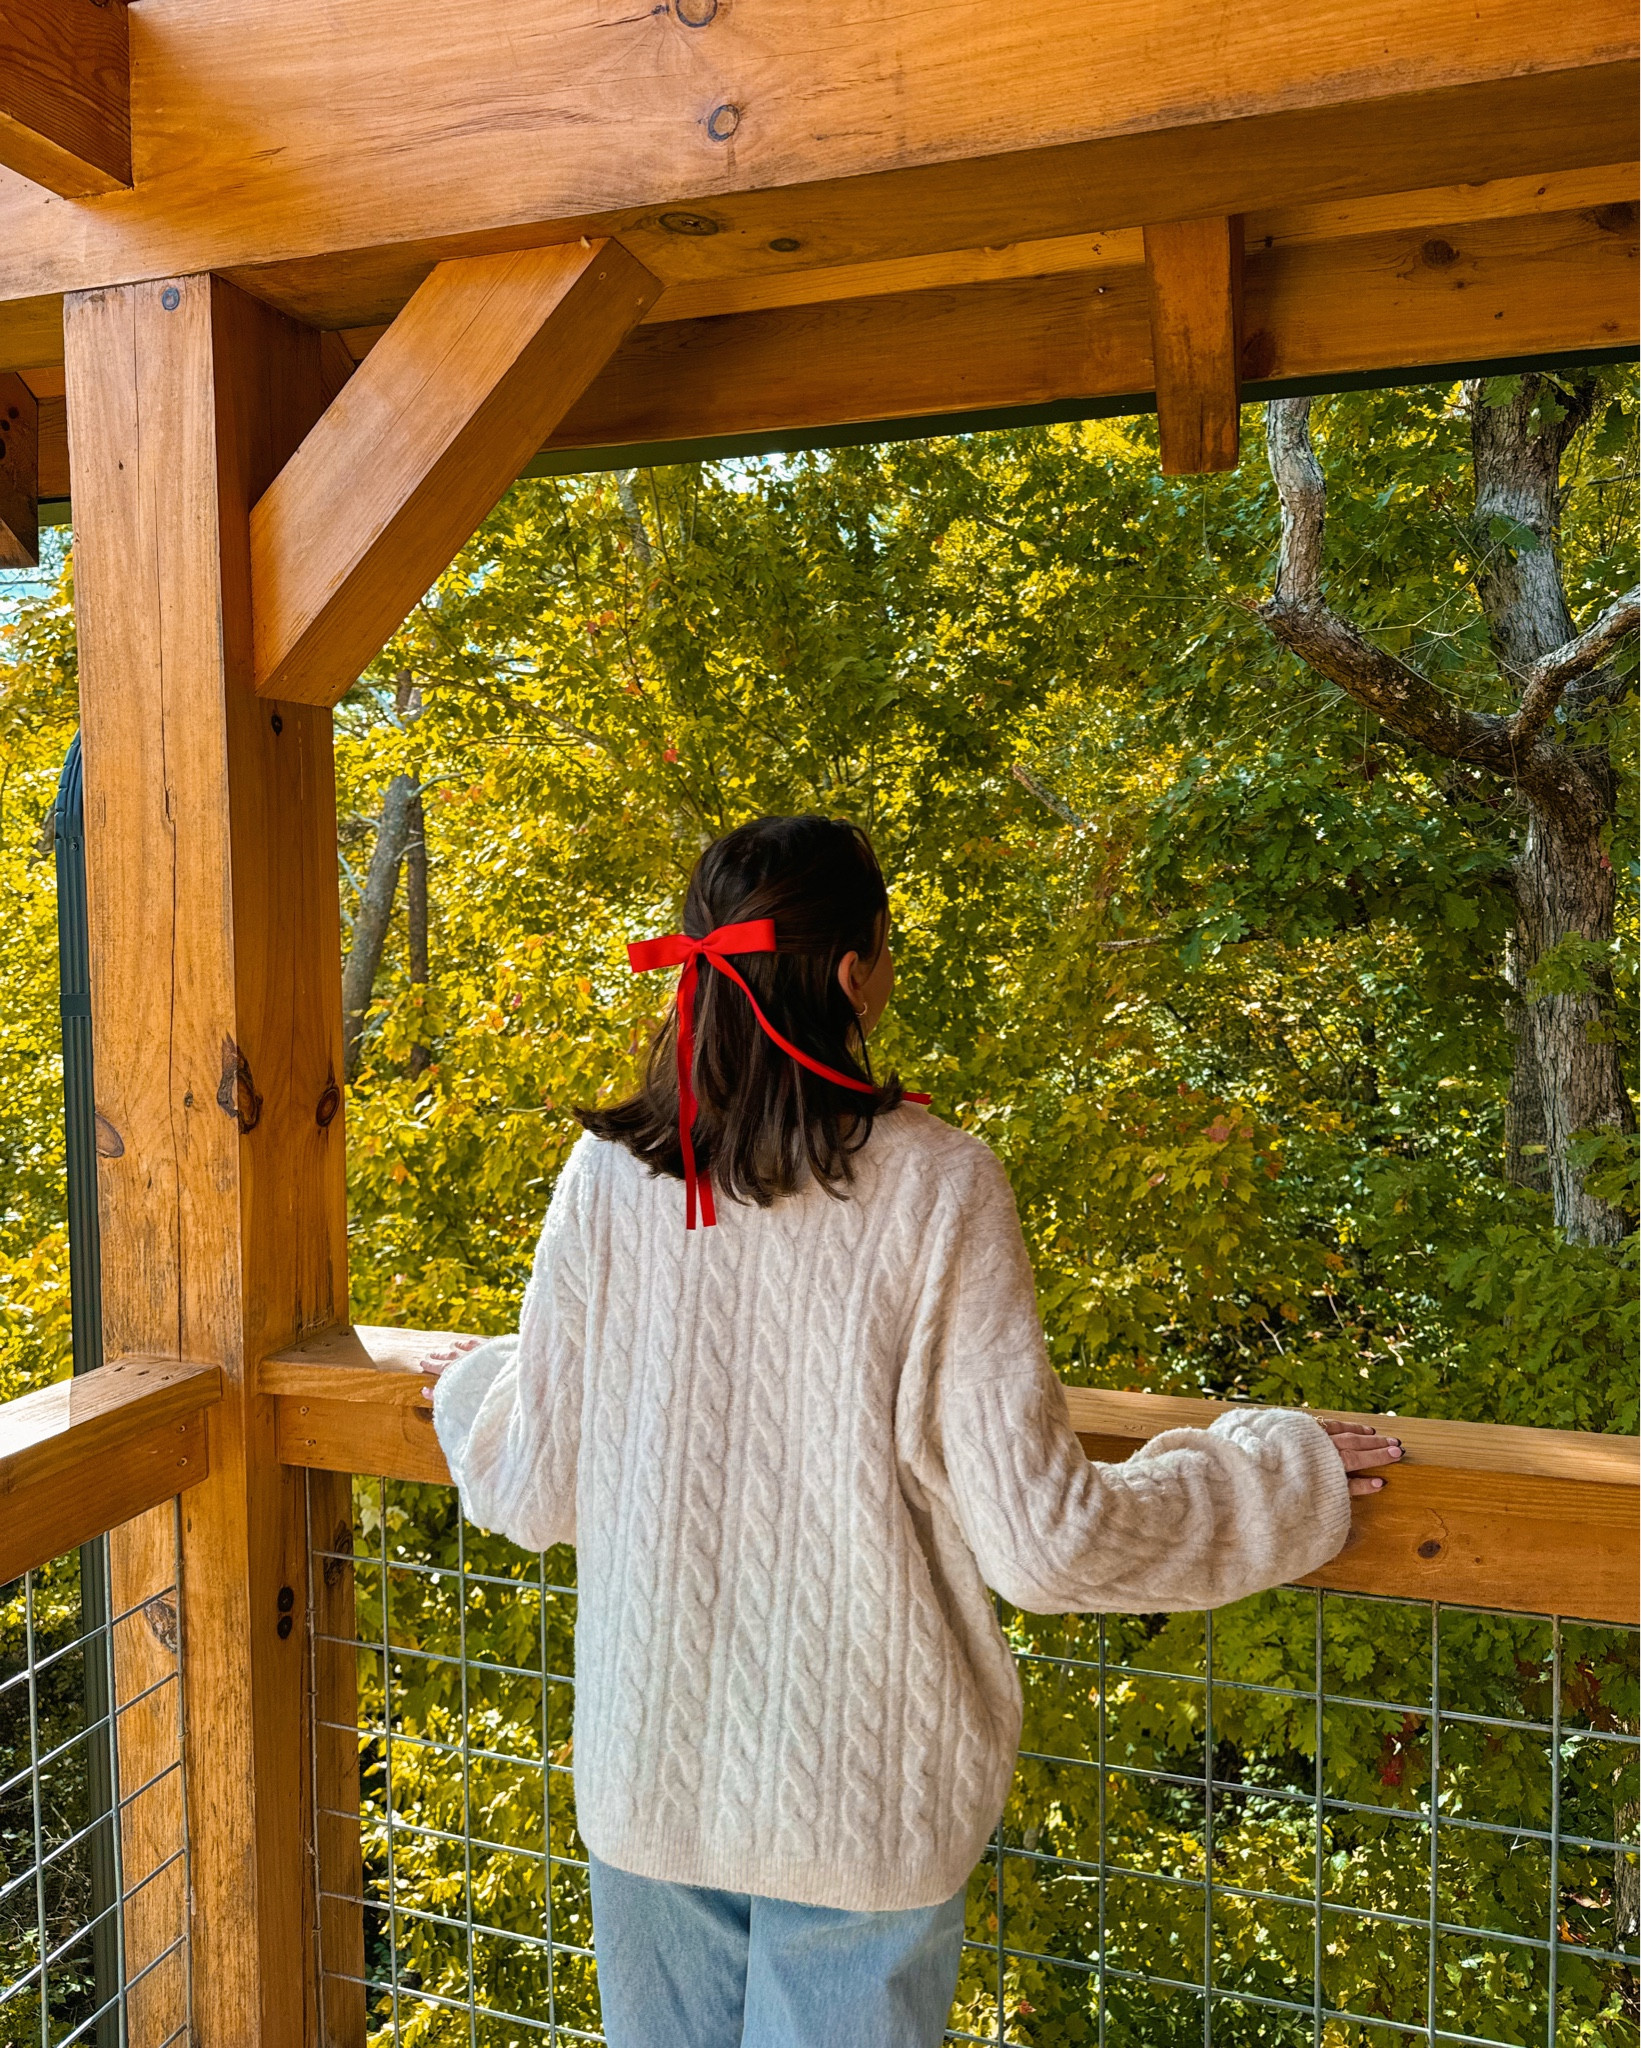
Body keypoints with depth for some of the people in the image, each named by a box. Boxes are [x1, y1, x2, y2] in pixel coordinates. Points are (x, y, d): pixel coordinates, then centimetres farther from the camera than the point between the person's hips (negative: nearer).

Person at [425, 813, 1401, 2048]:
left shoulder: (608, 1179, -10)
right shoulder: (935, 1190, -18)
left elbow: (533, 1492, -1)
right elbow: (1042, 1540, -16)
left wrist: (473, 1391, 21)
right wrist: (1287, 1480, -2)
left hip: (651, 1776, 3)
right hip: (867, 1801, -2)